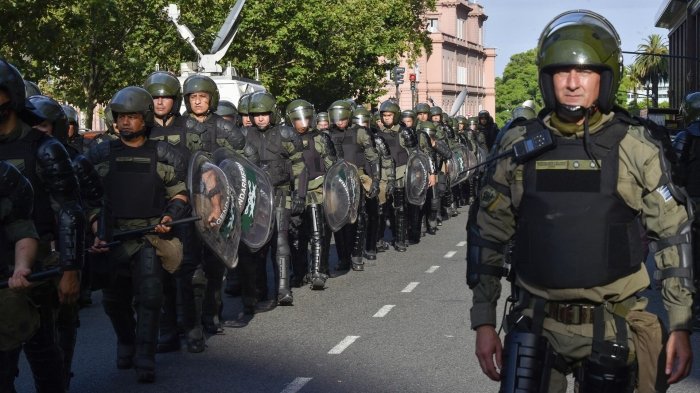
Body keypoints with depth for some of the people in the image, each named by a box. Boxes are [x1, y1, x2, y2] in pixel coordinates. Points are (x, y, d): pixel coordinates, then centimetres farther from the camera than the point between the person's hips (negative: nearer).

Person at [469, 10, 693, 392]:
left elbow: (674, 237, 1)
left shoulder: (636, 148, -4)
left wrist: (680, 327, -1)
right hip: (536, 327, 1)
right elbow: (488, 236, 4)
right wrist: (483, 321, 1)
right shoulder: (519, 147, -1)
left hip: (612, 329, -1)